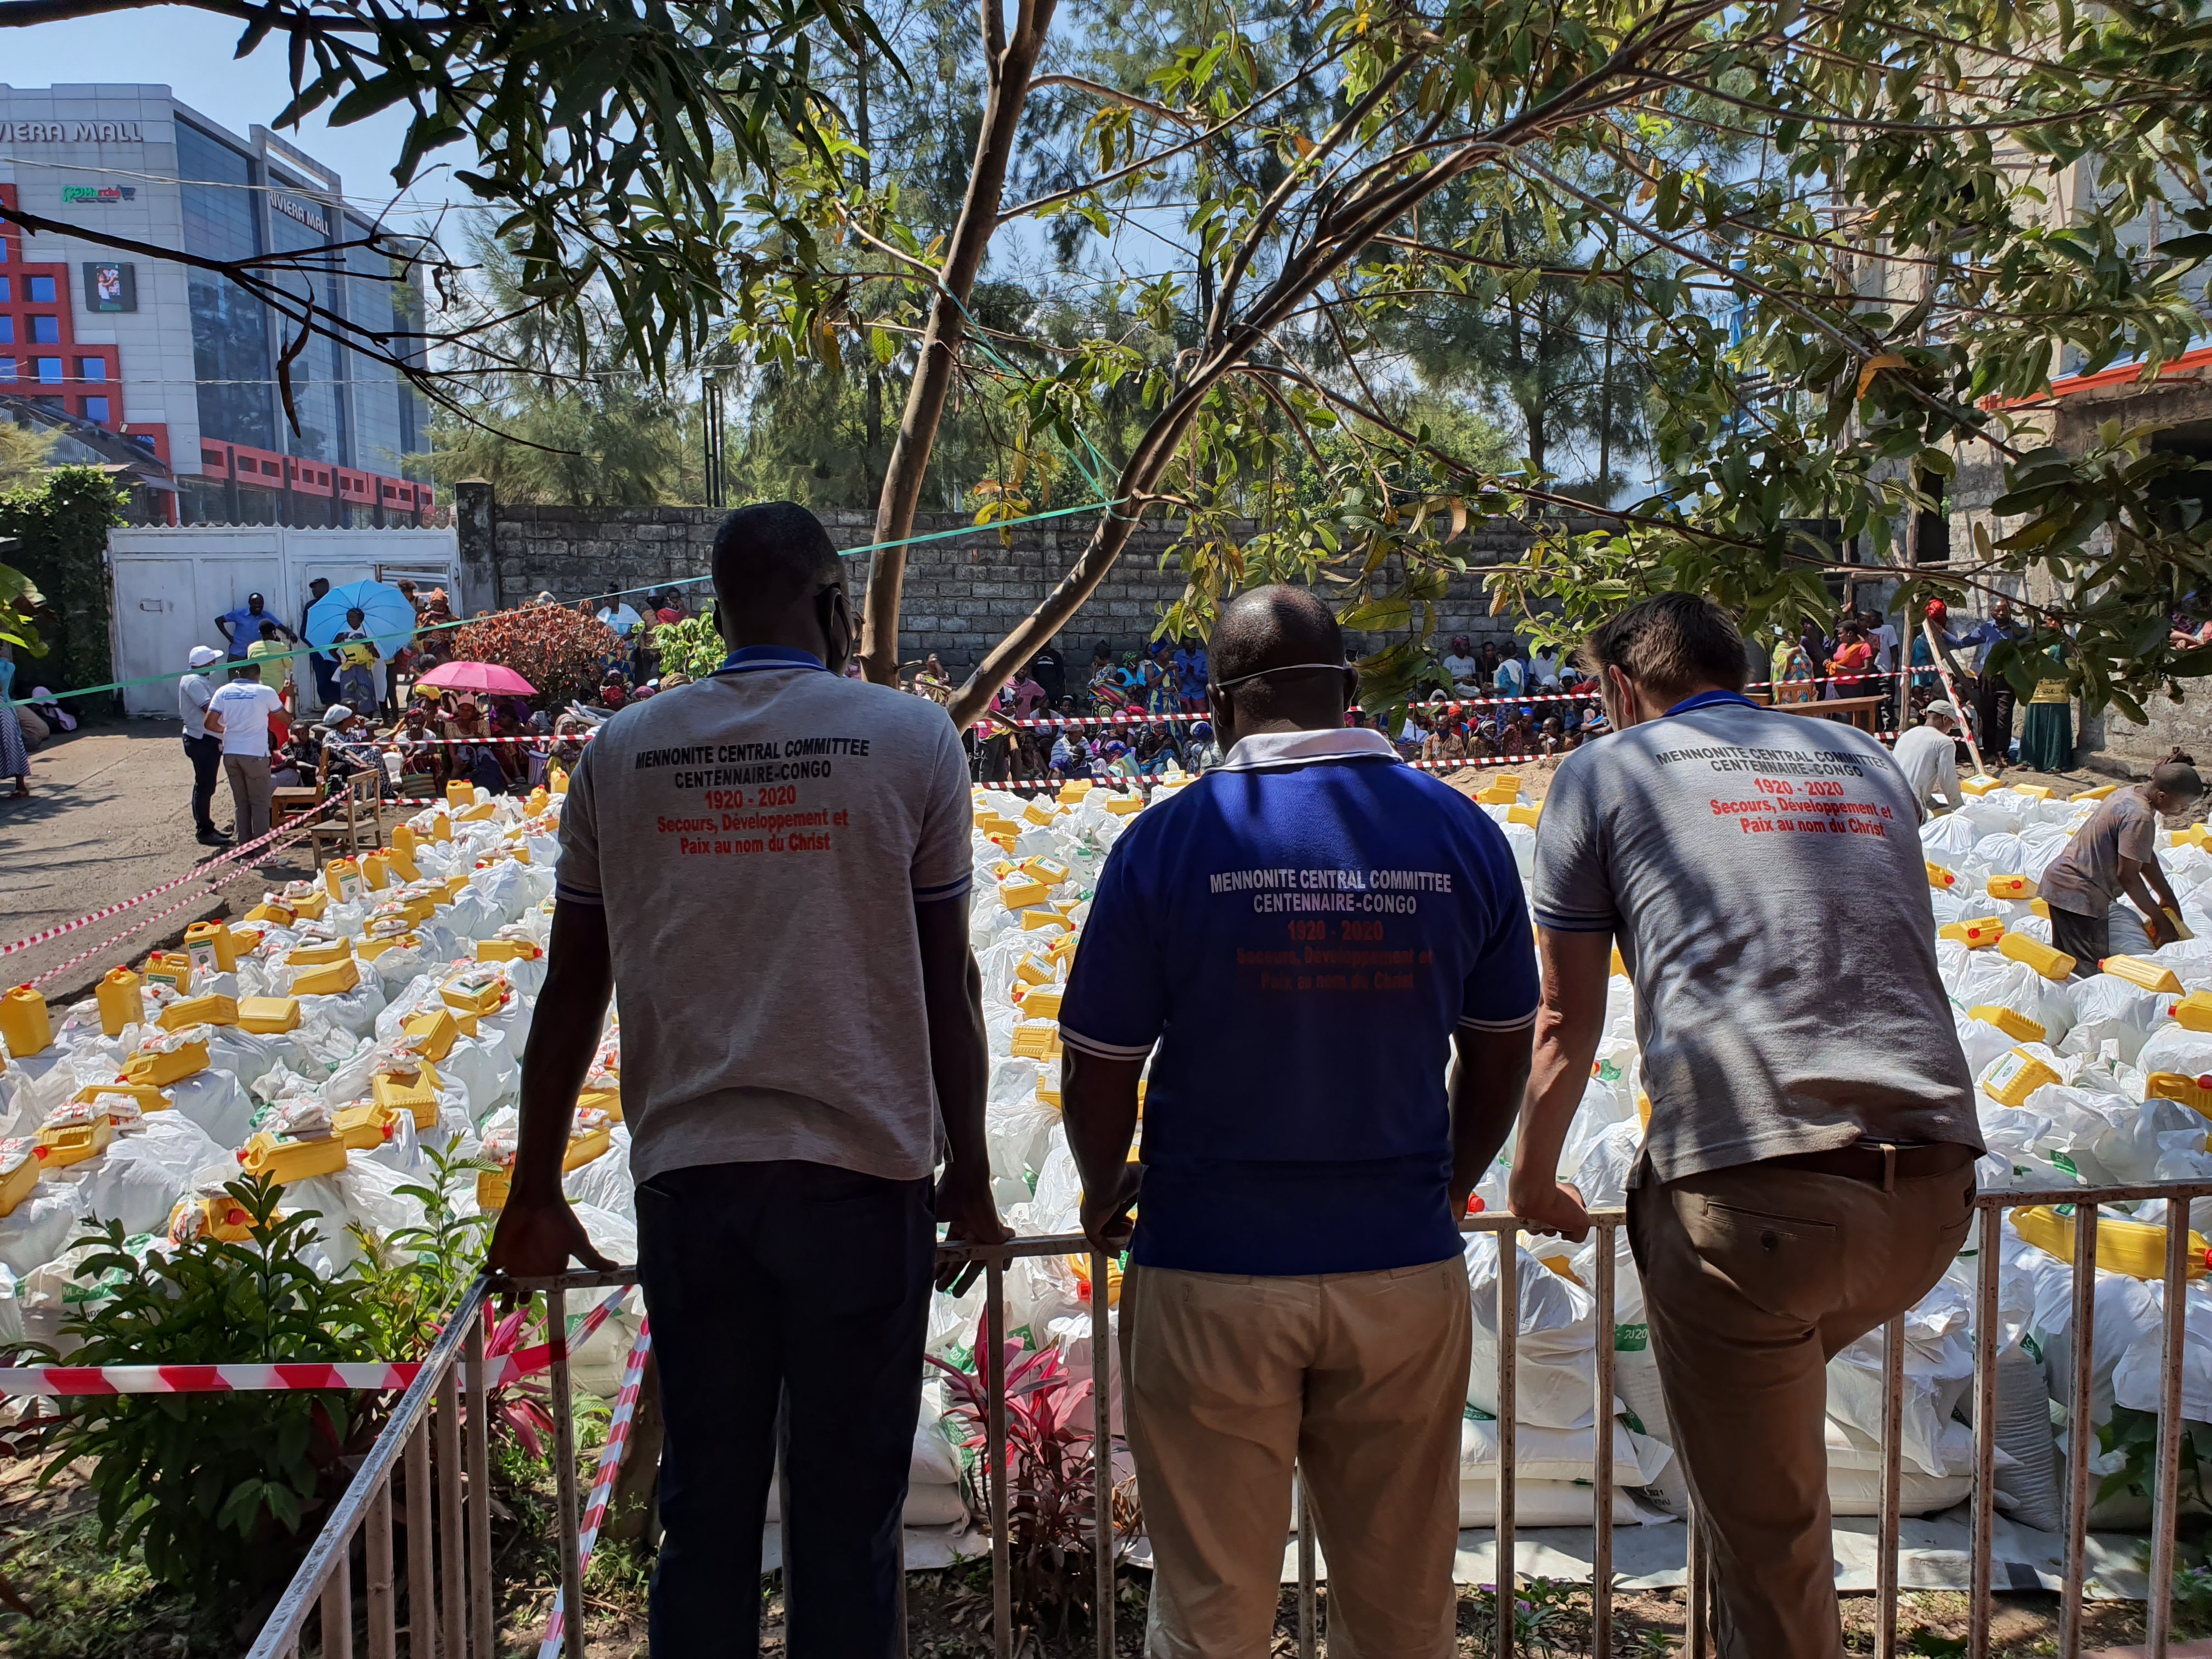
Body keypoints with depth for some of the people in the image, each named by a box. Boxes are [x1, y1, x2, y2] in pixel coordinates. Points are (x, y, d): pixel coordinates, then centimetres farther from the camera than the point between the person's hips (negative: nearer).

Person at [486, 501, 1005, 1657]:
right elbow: (947, 983, -1)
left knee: (703, 1509, 14)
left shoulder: (619, 753, 5)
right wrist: (969, 1178, 9)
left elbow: (570, 994, 7)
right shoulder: (912, 740, -1)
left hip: (687, 1176, 2)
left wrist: (535, 1193, 15)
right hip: (862, 1171, -2)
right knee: (846, 1516, 9)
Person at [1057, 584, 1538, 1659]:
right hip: (1406, 1270, 3)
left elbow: (1098, 1072, -5)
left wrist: (1104, 1193, 15)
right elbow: (1502, 1055, 8)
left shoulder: (1166, 842, -10)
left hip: (1211, 1278, -2)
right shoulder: (1463, 835, -2)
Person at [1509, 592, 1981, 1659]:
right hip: (1933, 1186, 6)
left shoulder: (1603, 774, 9)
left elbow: (1566, 1022, 8)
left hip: (1745, 1191, -5)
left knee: (1765, 1540, 8)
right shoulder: (1866, 761, 22)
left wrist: (1532, 1182, 24)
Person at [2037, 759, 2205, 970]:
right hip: (2079, 893, -11)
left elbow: (2145, 855, 20)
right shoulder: (2139, 817, -21)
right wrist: (2160, 918, -3)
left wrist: (2168, 897, 21)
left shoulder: (2134, 792, 10)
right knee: (2089, 971, -13)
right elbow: (2128, 875, -16)